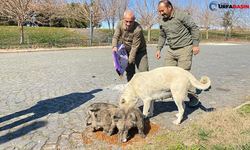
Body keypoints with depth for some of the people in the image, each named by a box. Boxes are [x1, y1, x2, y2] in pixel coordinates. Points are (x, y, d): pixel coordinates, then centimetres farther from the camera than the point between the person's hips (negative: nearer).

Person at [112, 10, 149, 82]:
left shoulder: (138, 29, -30)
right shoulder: (120, 24, -15)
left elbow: (135, 47, -26)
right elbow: (116, 36, -6)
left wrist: (129, 61, -22)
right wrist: (114, 46, -27)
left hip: (139, 51, -4)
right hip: (127, 50, 4)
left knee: (144, 71, -10)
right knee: (129, 72, 6)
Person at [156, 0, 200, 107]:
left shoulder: (182, 15, -9)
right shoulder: (162, 22, 9)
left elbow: (194, 28, -5)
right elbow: (162, 36, 21)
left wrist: (195, 45, -10)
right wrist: (159, 49, 11)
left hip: (185, 48, -6)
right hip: (171, 50, 7)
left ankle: (194, 97, 5)